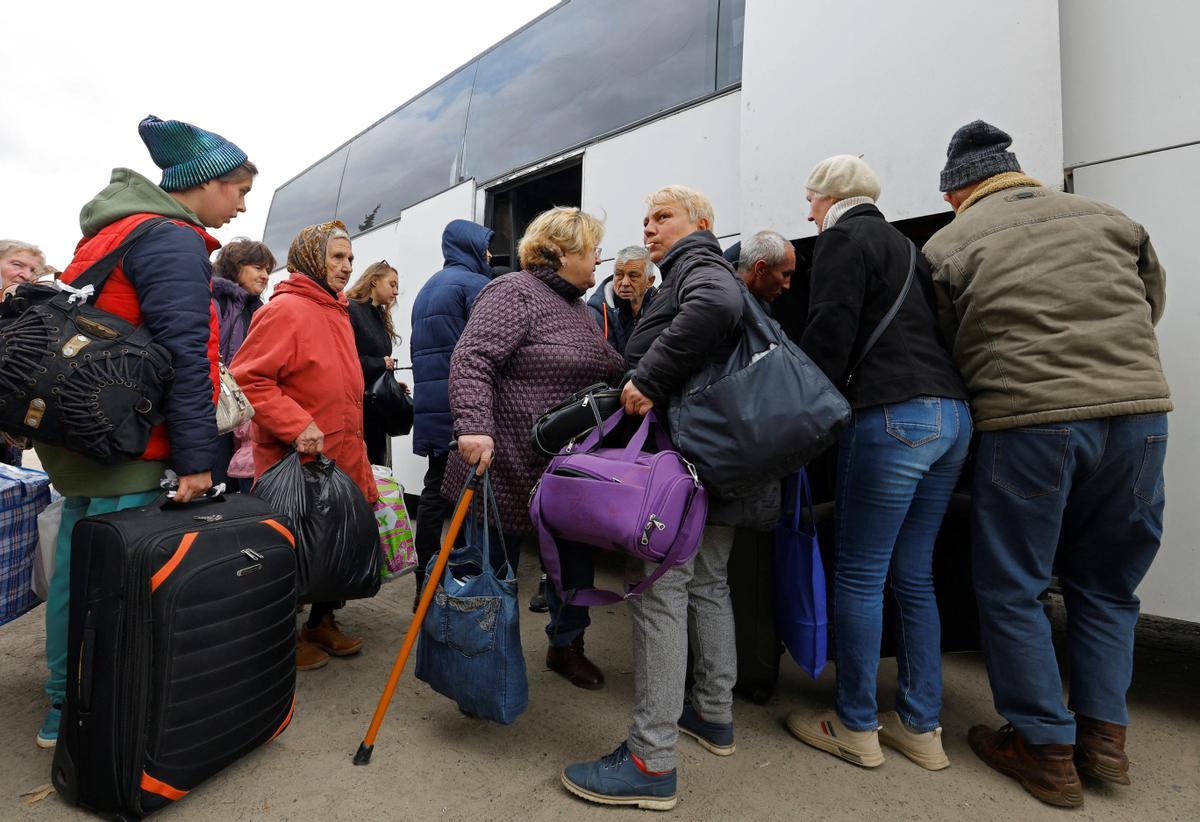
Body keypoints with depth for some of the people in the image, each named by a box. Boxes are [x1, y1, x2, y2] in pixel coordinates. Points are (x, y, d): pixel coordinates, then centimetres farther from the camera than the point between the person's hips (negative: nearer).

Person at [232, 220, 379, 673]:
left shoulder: (336, 313, 15)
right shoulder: (284, 310, -14)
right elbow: (248, 379, -20)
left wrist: (356, 455, 21)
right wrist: (297, 425, -26)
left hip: (340, 457, 9)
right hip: (294, 461, -8)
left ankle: (322, 621, 34)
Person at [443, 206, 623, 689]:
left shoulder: (577, 306, 16)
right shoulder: (514, 292, -12)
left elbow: (600, 374, 23)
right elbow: (472, 360, -23)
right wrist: (474, 427, -34)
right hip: (511, 464, -8)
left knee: (576, 557, 16)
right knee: (498, 566, 9)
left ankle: (567, 645, 37)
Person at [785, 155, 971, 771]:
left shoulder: (843, 238, 0)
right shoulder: (905, 246, 25)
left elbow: (829, 336, -11)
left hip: (891, 415, -9)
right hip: (952, 415, 9)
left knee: (859, 575, 0)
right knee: (914, 576, 12)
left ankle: (855, 727, 12)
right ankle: (921, 727, 20)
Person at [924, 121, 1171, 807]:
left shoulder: (948, 245, 3)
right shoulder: (1108, 218, 15)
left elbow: (939, 345, 4)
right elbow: (1153, 300, 24)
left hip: (1028, 420, -5)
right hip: (1140, 410, 5)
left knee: (1012, 590, 9)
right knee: (1106, 585, 19)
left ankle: (1047, 749, 17)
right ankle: (1105, 736, 25)